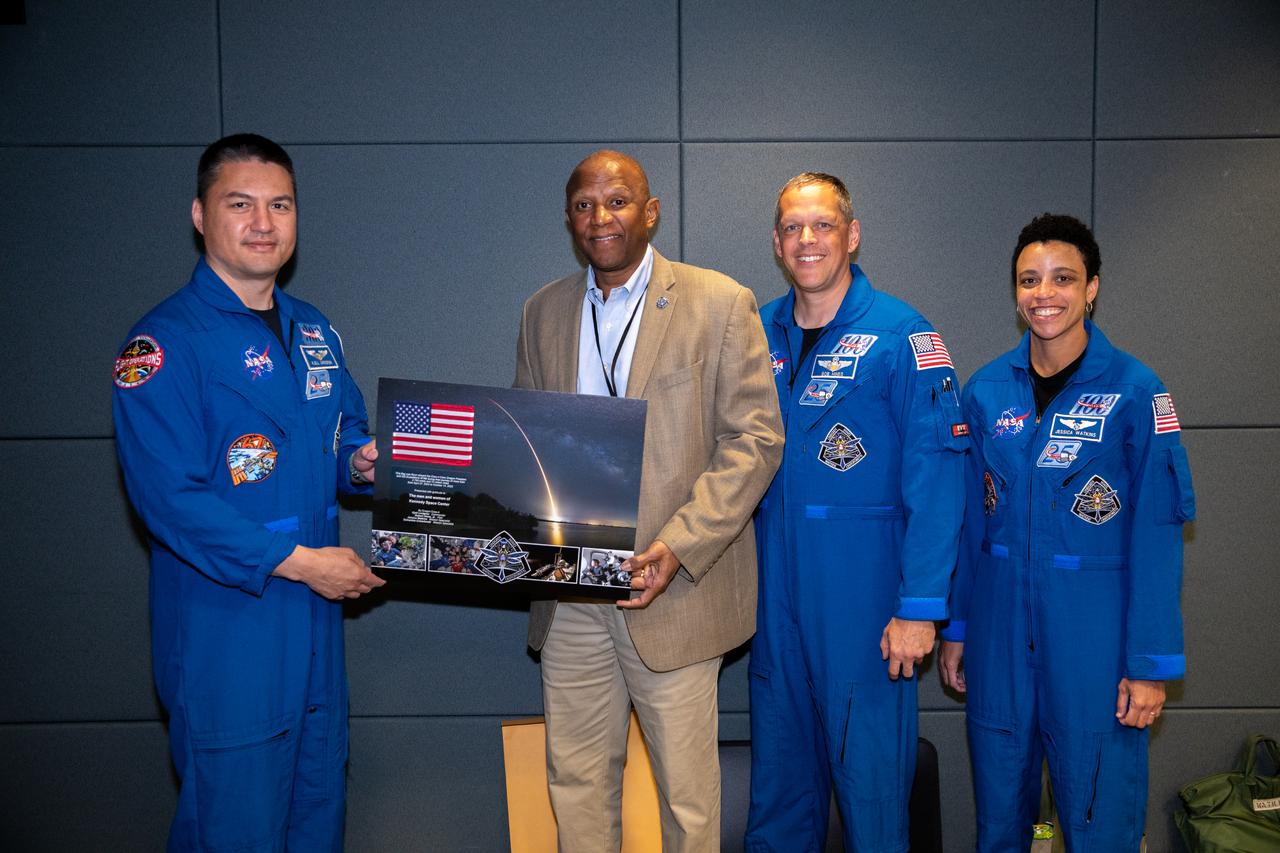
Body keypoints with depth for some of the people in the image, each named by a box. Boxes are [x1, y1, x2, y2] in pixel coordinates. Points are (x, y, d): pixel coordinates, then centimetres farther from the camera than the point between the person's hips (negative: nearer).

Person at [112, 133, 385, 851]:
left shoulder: (315, 332, 10)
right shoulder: (164, 344, -13)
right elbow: (170, 497, -20)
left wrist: (362, 464, -3)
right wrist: (296, 561, -20)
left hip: (318, 618, 7)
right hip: (228, 627, -7)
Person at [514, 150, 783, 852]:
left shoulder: (720, 304, -3)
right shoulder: (542, 312, 11)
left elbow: (755, 438, -7)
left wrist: (678, 546, -17)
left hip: (672, 586, -4)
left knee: (686, 792, 5)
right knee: (576, 781, 14)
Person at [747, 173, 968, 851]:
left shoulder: (900, 334, -8)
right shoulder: (758, 334, 7)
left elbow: (936, 478, -13)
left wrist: (920, 608, -17)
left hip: (863, 586, -4)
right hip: (773, 587, 5)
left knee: (868, 767, 6)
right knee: (778, 755, 16)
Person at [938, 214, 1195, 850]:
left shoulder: (1134, 390, -6)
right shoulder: (987, 390, 4)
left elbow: (1156, 534, -7)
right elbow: (970, 518, 9)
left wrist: (1152, 663, -9)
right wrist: (955, 628, 9)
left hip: (1093, 629, -3)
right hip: (998, 627, 3)